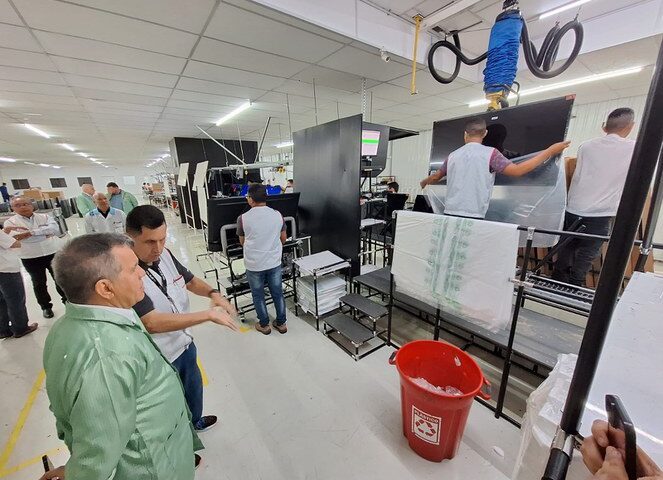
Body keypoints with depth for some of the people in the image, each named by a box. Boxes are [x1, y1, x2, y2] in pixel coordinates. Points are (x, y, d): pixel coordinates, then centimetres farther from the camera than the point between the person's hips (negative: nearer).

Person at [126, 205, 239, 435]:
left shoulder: (164, 255, -10)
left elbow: (190, 280, 5)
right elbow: (151, 323, -36)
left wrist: (213, 293, -14)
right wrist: (208, 314, -36)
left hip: (185, 344, 7)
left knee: (194, 388, 32)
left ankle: (195, 422, 61)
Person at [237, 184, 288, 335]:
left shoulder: (243, 218, -12)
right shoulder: (278, 215, -6)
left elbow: (242, 242, 3)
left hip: (254, 265, -2)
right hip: (274, 262, 2)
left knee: (258, 295, 17)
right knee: (278, 293, 16)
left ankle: (264, 325, 32)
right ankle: (281, 323, 31)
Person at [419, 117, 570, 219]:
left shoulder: (453, 155, 13)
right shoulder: (490, 153, 0)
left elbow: (436, 177, 26)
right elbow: (517, 171, -5)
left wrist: (424, 182, 48)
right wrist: (550, 151, 5)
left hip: (450, 214, 4)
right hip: (473, 217, -4)